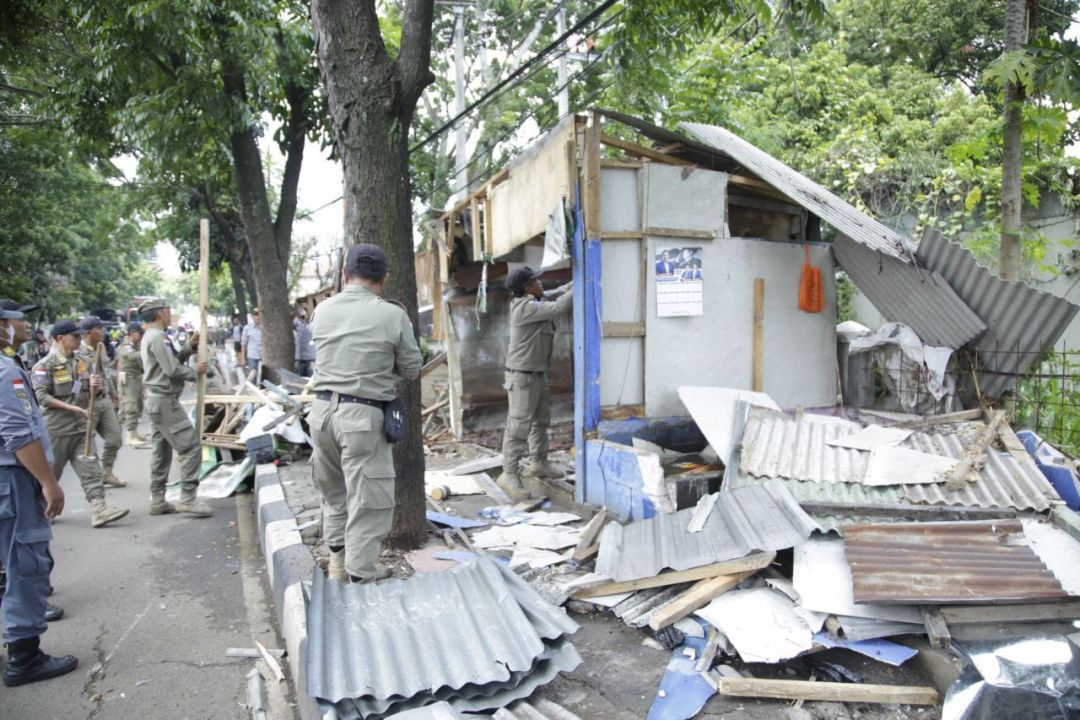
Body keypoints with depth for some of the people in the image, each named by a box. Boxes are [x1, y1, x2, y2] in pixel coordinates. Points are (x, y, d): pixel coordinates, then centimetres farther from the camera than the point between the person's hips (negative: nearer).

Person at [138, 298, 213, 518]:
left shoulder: (150, 336, 17)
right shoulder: (157, 337, -15)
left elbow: (173, 361, 14)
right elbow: (173, 370, -20)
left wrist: (190, 346, 8)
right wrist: (195, 371, -5)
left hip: (157, 400, 11)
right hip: (165, 400, -11)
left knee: (162, 450, 13)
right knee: (191, 446, -11)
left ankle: (158, 501, 18)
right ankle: (188, 499, -11)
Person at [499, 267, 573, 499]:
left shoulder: (536, 302, 9)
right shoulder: (525, 307, -20)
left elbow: (558, 294, 18)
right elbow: (558, 309, -26)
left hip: (538, 374, 10)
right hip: (522, 376, -10)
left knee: (541, 420, 19)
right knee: (519, 425, -8)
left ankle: (539, 463, 33)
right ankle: (509, 474, -4)